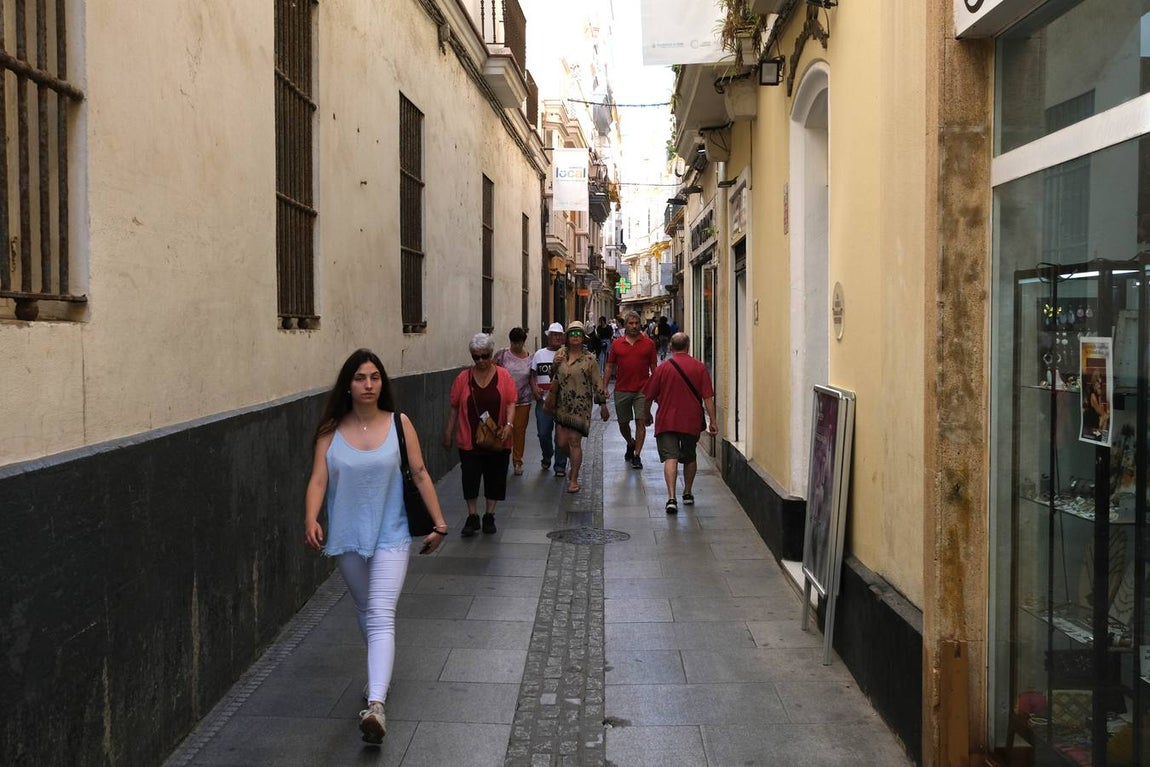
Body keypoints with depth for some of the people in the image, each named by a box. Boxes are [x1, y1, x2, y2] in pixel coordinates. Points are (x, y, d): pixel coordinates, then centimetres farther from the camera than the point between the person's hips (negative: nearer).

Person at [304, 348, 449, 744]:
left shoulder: (399, 425, -5)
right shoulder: (331, 432, -4)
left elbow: (420, 475, -2)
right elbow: (318, 480, -12)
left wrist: (438, 523, -2)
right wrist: (311, 520, -29)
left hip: (390, 536, -3)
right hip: (347, 537, 3)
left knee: (381, 616, -14)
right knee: (365, 611, 21)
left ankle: (376, 704, -23)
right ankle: (381, 671, 45)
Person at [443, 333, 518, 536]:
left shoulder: (503, 375, -2)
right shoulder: (463, 377, 0)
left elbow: (511, 402, -5)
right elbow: (454, 407, 5)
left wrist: (508, 424, -21)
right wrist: (448, 432, 6)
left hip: (497, 440, 0)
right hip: (469, 440, 0)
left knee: (495, 479, 8)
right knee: (470, 479, 0)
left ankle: (489, 516, 22)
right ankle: (472, 517, 14)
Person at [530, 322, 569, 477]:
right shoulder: (539, 354, 11)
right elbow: (533, 375, 14)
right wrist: (534, 388, -3)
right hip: (543, 400, 3)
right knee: (543, 433, 9)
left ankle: (560, 466, 10)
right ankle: (547, 457, 35)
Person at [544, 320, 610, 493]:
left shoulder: (589, 359, -3)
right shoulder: (560, 355, 8)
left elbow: (597, 383, -1)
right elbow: (553, 378, 16)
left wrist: (603, 404, -3)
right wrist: (555, 365, -4)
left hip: (580, 405, -4)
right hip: (562, 405, 4)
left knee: (574, 441, -7)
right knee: (562, 441, 3)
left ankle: (574, 479, 4)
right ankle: (576, 463, 34)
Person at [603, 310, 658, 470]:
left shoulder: (648, 344, 2)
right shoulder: (617, 344, 5)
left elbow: (654, 367, 6)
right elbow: (610, 367, 9)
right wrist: (604, 387, 1)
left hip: (642, 390, -2)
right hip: (621, 390, 2)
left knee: (640, 422, -7)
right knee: (623, 423, 12)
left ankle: (637, 455, -3)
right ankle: (631, 443, 40)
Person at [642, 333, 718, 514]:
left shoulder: (663, 368, -3)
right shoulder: (699, 367, -2)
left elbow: (649, 396, 2)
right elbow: (708, 397, -6)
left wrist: (646, 415, 19)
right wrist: (712, 420, -2)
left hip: (667, 421, -2)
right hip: (691, 421, 2)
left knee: (670, 457, -7)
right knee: (690, 458, 20)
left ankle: (671, 498, -21)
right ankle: (688, 494, 32)